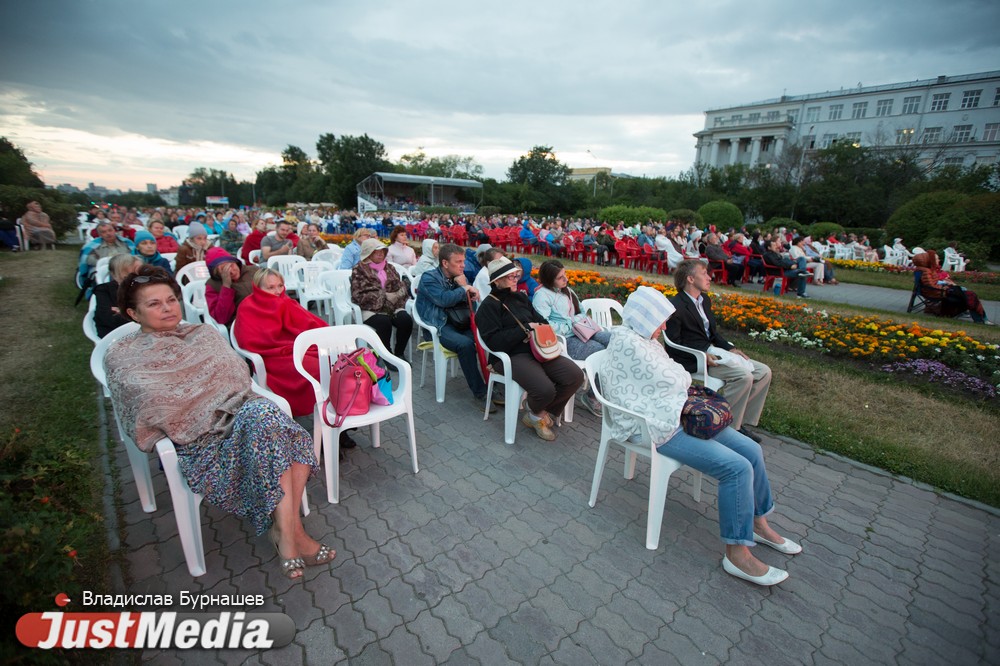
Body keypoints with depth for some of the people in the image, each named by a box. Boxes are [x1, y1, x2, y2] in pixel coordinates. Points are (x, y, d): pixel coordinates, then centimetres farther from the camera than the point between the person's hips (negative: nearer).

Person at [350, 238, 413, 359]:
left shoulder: (388, 267, 18)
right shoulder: (359, 270, 4)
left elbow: (401, 286, 13)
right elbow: (359, 295, -6)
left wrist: (395, 296, -10)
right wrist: (384, 297, -12)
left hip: (392, 307, 4)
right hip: (370, 309, -4)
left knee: (406, 320, -26)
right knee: (384, 322, -35)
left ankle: (399, 353, -6)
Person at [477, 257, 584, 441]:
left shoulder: (520, 298, 20)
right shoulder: (489, 306, -2)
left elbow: (541, 321, 25)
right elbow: (494, 342, -14)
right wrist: (525, 329, -11)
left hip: (536, 350, 7)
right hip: (512, 356, -7)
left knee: (575, 376, -13)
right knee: (545, 389, -31)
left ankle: (545, 413, 8)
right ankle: (535, 413, 10)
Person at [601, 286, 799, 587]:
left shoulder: (642, 338, 13)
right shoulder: (628, 343, -19)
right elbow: (670, 380, -16)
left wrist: (680, 378, -3)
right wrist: (685, 377, 5)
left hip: (678, 413, 11)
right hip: (661, 428, -11)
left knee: (751, 450, 6)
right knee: (737, 468, -18)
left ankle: (758, 524, 25)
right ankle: (737, 553, -3)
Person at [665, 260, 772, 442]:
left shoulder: (705, 299, 13)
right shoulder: (676, 306, -16)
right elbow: (674, 345, -17)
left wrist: (730, 348, 5)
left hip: (712, 352, 10)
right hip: (693, 361, -9)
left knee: (764, 372, 1)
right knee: (744, 376, -25)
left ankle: (741, 422, 8)